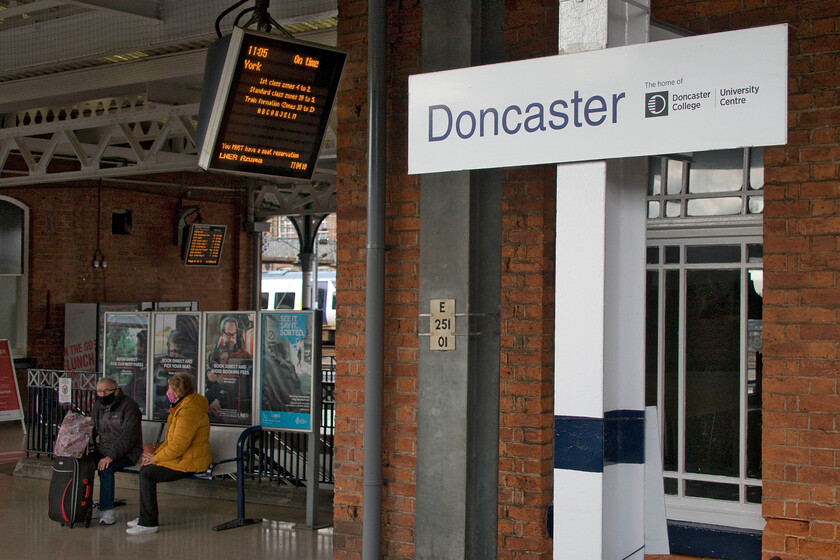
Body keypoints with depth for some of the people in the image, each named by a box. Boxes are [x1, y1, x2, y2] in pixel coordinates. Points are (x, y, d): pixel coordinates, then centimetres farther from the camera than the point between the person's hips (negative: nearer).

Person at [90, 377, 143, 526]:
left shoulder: (128, 406, -12)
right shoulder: (97, 406, 11)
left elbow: (128, 437, -20)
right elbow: (91, 430, 15)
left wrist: (111, 456, -30)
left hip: (126, 452, -6)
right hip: (102, 449, 7)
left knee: (106, 469, -33)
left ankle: (107, 511, -25)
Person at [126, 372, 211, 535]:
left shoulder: (189, 411, -21)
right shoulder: (182, 406, 15)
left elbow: (178, 446, -24)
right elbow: (173, 439, 23)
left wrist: (156, 458, -12)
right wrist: (158, 448, 8)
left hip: (189, 464, -11)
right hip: (183, 458, 11)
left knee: (148, 474, -15)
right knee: (145, 470, 8)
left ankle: (148, 523, -10)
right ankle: (145, 518, 15)